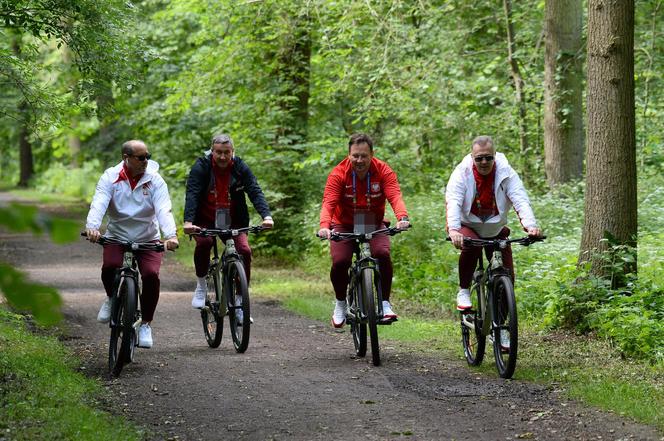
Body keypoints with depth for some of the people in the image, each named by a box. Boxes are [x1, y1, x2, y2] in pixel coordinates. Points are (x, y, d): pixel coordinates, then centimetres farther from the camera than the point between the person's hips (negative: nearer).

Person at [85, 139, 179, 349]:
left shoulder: (155, 180, -7)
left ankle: (146, 324, -2)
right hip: (116, 237, 0)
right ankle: (112, 298, 5)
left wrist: (171, 235, -39)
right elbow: (98, 204, -22)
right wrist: (92, 227, -43)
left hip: (148, 239, 0)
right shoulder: (110, 178, -8)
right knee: (110, 267, -30)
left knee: (151, 275, -24)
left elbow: (163, 210, -20)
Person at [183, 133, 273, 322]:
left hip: (233, 222, 2)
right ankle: (201, 285, -8)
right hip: (205, 221, -2)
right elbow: (192, 195, -24)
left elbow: (255, 192, -16)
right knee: (204, 242, -32)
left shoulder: (240, 168, -6)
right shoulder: (201, 167, -12)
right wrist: (188, 221, -40)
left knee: (244, 251, -19)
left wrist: (266, 215, -33)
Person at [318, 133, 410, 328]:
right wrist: (324, 226, -47)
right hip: (344, 226, 0)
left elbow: (395, 196, -27)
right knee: (340, 262, -24)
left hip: (374, 226, 0)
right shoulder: (338, 174, -16)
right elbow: (329, 202, -27)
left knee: (383, 254, -29)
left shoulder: (383, 171, -13)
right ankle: (341, 303, 5)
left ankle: (385, 303, -12)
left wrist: (402, 217, -49)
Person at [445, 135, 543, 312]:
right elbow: (453, 201, -31)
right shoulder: (462, 173, -18)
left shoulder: (506, 173, -15)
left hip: (495, 229, 2)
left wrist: (531, 225, -46)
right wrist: (453, 229, -50)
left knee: (507, 275, -6)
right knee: (471, 247, -35)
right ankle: (463, 292, -16)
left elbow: (520, 199, -27)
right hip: (467, 225, -2)